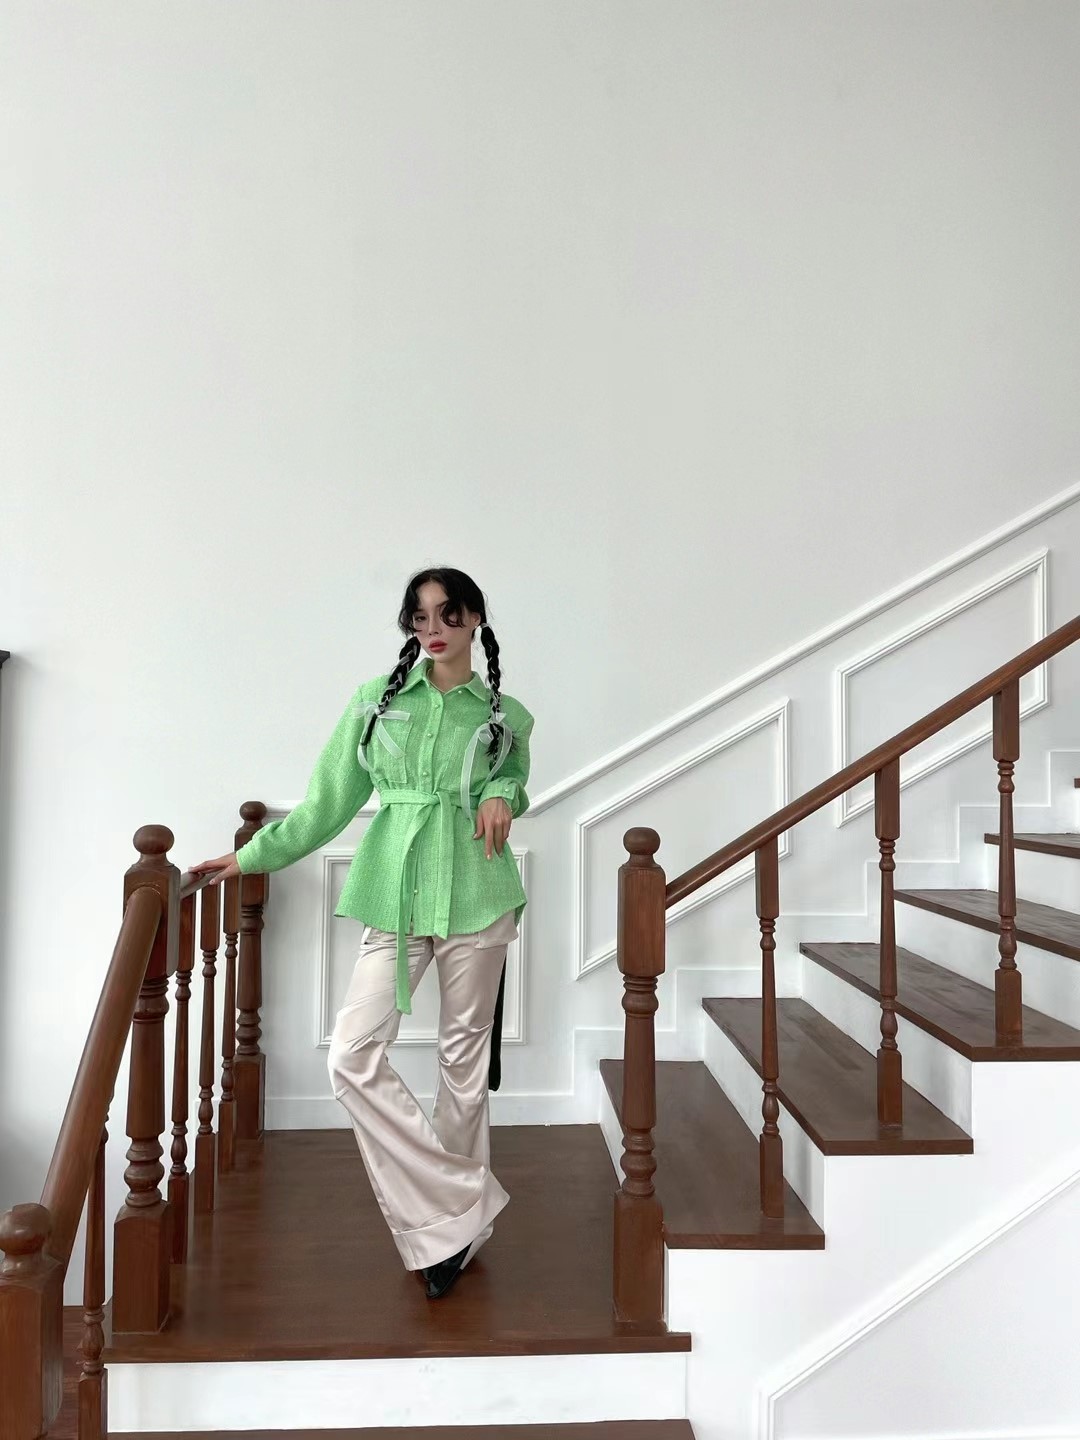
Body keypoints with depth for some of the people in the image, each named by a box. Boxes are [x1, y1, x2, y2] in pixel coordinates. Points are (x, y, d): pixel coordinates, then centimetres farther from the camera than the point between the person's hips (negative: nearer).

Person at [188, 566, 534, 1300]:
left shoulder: (506, 715, 4)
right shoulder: (375, 699, 5)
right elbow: (329, 802, 9)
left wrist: (502, 796, -4)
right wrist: (252, 854, 10)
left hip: (476, 895, 0)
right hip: (396, 895, 1)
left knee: (465, 1054, 6)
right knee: (354, 1056, -11)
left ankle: (452, 1216, 27)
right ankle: (464, 1207, 1)